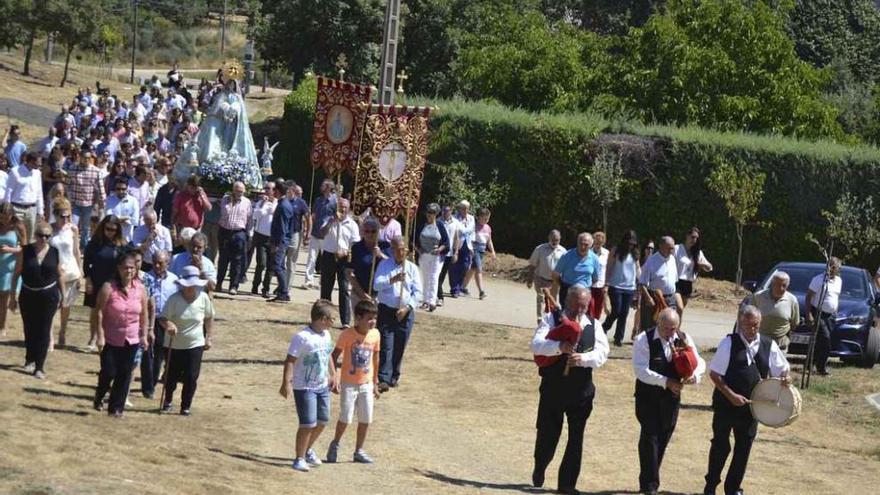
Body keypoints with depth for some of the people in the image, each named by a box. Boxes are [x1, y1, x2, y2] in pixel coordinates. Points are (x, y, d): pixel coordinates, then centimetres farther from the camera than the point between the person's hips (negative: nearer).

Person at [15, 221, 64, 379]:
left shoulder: (54, 252, -3)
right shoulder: (26, 251, -5)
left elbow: (60, 275, 6)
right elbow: (17, 273, 0)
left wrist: (63, 295, 7)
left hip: (49, 296, -1)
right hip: (28, 295, 1)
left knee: (44, 331, -3)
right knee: (29, 329, 10)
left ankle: (40, 366, 0)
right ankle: (30, 359, 32)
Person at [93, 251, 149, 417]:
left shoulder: (140, 289, -1)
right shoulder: (109, 288, -12)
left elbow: (143, 314, 8)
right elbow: (100, 312, -11)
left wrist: (144, 335, 6)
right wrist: (100, 336, -15)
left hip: (131, 340, 3)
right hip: (111, 339, -3)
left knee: (124, 375, 5)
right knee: (108, 372, -1)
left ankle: (116, 408, 15)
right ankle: (99, 398, 28)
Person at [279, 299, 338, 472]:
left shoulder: (326, 335, 6)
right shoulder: (302, 337, -19)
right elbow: (290, 361, -20)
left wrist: (333, 375, 20)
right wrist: (286, 383, -25)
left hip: (323, 386, 8)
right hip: (305, 388, -8)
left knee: (323, 421, 15)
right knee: (308, 424, -9)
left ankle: (308, 449, 37)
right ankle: (300, 458, 6)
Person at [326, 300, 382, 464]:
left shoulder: (375, 334, -2)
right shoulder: (347, 335, -16)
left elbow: (375, 358, 8)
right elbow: (334, 356, -10)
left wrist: (375, 383, 12)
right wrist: (335, 378, -15)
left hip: (366, 384, 4)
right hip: (349, 384, -4)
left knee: (366, 419, 7)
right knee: (346, 418, -4)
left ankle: (359, 451, 21)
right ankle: (335, 445, 22)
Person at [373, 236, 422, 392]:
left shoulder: (412, 268, 5)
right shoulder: (384, 265, 3)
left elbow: (417, 292, 2)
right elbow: (377, 284, -10)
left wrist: (407, 308, -11)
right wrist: (392, 279, -26)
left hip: (405, 313, 2)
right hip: (386, 310, -2)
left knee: (400, 347, 7)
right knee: (386, 346, -9)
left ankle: (394, 377, 22)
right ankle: (384, 379, -13)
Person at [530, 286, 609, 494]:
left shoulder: (592, 325, 5)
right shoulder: (552, 319, -3)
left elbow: (602, 352, -6)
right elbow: (536, 344, -17)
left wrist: (583, 358, -26)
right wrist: (560, 347, -34)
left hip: (581, 390, 2)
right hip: (553, 388, -2)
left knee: (576, 438, 4)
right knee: (547, 434, 8)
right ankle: (539, 469, 37)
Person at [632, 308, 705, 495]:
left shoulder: (684, 340, 1)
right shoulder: (644, 340, -13)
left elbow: (699, 363, 1)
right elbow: (641, 370, -20)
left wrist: (694, 375, -22)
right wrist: (666, 382, -27)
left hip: (672, 397, 5)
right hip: (648, 396, -5)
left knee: (663, 438, 11)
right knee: (650, 437, -9)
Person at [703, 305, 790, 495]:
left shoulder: (768, 345, 0)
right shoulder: (729, 343, -10)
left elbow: (781, 369, 9)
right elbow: (714, 373, -10)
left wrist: (785, 378, -15)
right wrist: (731, 395, -18)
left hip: (751, 406, 3)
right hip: (726, 404, -3)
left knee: (744, 448, 10)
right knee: (721, 445, 5)